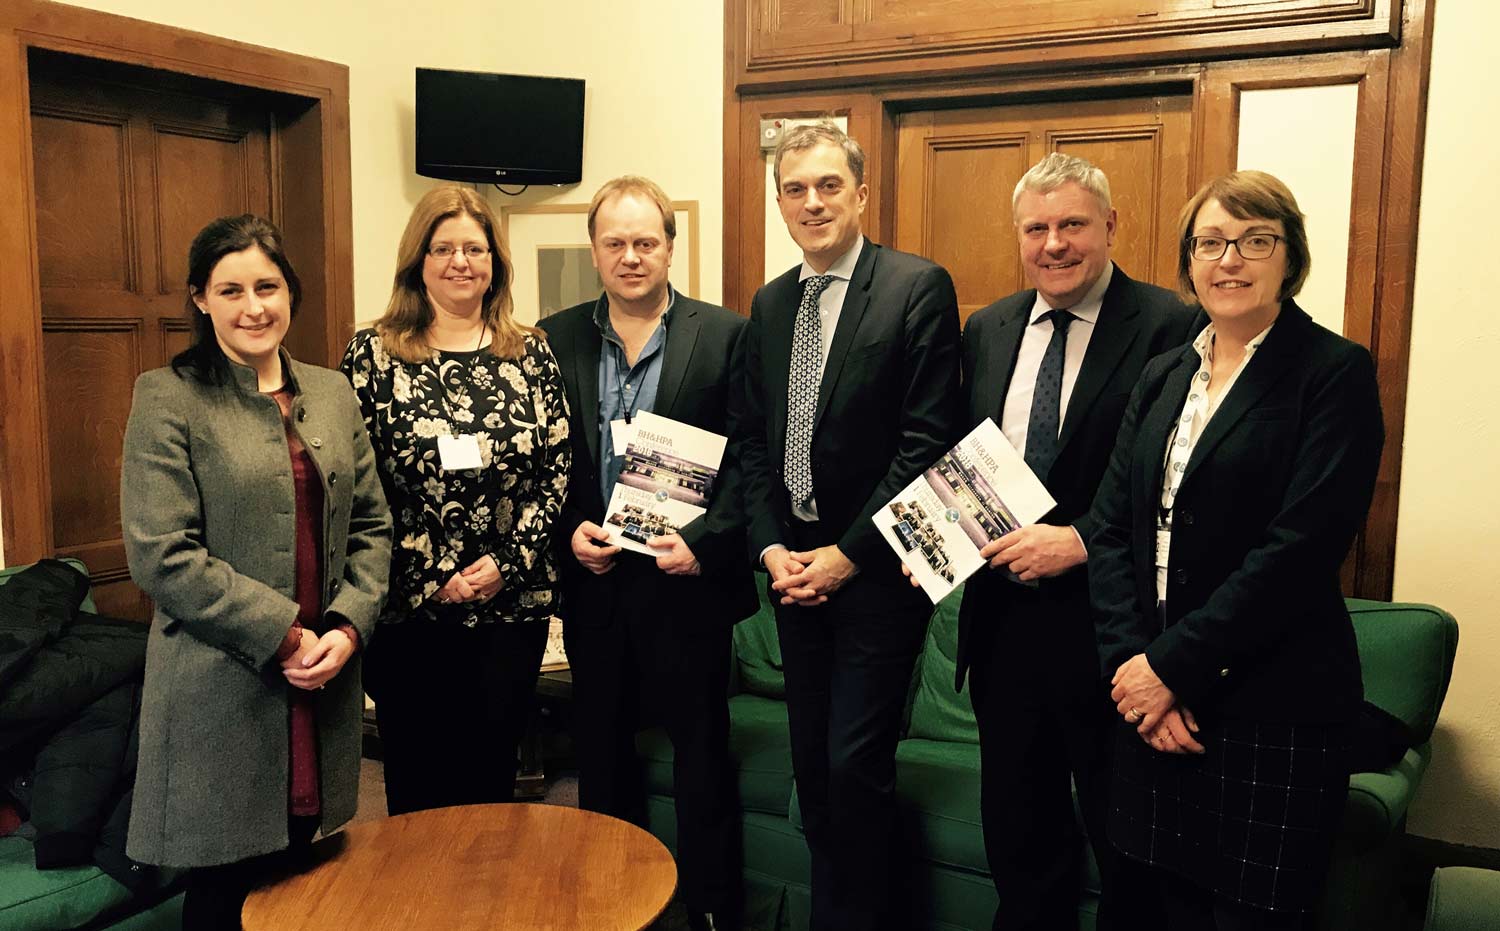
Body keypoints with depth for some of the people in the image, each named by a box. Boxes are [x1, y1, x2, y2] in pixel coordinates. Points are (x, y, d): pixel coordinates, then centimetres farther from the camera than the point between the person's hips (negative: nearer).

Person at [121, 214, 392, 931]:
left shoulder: (332, 393, 9)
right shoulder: (168, 398, -7)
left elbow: (372, 526, 9)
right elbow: (161, 555, -13)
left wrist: (348, 625, -7)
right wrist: (282, 635, -15)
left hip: (324, 683, 5)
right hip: (220, 693, -4)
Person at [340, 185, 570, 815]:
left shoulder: (531, 354, 5)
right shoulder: (372, 354, -1)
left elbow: (558, 471, 3)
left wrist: (504, 562, -8)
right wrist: (433, 576, -9)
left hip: (513, 604, 2)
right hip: (408, 610, -1)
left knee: (493, 773, 13)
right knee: (417, 784, 10)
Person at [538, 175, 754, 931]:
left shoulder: (725, 335, -3)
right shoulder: (555, 339, 5)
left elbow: (750, 460, -5)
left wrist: (706, 544, -16)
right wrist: (566, 531, -8)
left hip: (686, 581, -3)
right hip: (591, 583, 3)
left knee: (701, 756, 9)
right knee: (601, 756, 16)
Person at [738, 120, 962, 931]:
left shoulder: (919, 288, -9)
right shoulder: (769, 304, 10)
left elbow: (928, 440, -14)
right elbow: (753, 440, 11)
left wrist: (849, 553, -14)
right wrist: (770, 546, -1)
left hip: (875, 568, -6)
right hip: (793, 567, 6)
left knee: (855, 764, -2)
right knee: (813, 763, 13)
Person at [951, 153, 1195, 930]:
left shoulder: (1168, 328, -11)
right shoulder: (987, 330, 9)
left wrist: (1082, 542, -21)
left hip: (1105, 625, -5)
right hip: (1002, 618, 6)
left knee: (1124, 841, 13)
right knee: (1016, 834, 20)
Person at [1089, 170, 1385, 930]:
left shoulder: (1334, 372, -7)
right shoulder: (1163, 376, 10)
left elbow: (1300, 548, -17)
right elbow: (1111, 527, 4)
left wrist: (1173, 664, -15)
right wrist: (1132, 662, -8)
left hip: (1273, 708, -5)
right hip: (1155, 697, 5)